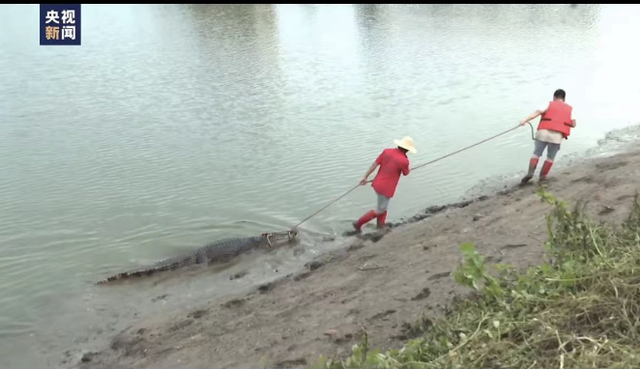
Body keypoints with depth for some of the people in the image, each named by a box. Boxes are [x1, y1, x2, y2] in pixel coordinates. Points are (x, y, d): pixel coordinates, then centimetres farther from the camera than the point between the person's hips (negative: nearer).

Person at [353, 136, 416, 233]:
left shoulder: (387, 151, -4)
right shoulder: (404, 160, -19)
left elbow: (374, 164, -3)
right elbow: (405, 173, 1)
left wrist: (365, 177, 3)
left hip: (377, 183, 7)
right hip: (385, 188, -7)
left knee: (383, 207, 23)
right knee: (380, 211, 11)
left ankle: (380, 228, 26)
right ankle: (359, 223, 14)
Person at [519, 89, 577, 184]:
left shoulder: (549, 104, 13)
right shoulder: (570, 109, 19)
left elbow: (537, 112, -4)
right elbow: (573, 124, 11)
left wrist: (525, 120, -16)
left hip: (543, 132, -1)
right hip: (557, 136, 1)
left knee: (536, 154, 10)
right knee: (550, 157, 17)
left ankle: (530, 173, -8)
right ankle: (542, 176, 13)